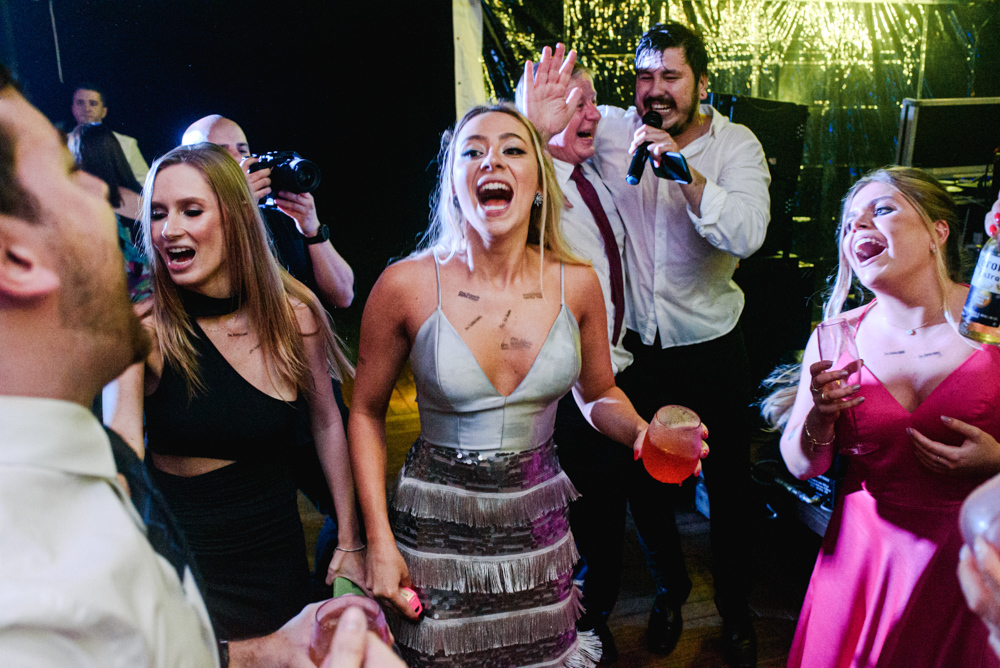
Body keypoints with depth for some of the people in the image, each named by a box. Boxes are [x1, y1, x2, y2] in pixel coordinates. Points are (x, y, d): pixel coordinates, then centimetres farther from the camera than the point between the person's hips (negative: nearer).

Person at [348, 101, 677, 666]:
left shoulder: (577, 284, -8)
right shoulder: (406, 286, -15)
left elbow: (599, 393, 7)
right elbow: (366, 413, -3)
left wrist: (639, 430, -15)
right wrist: (379, 541, -7)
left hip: (538, 524, 3)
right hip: (436, 530, -2)